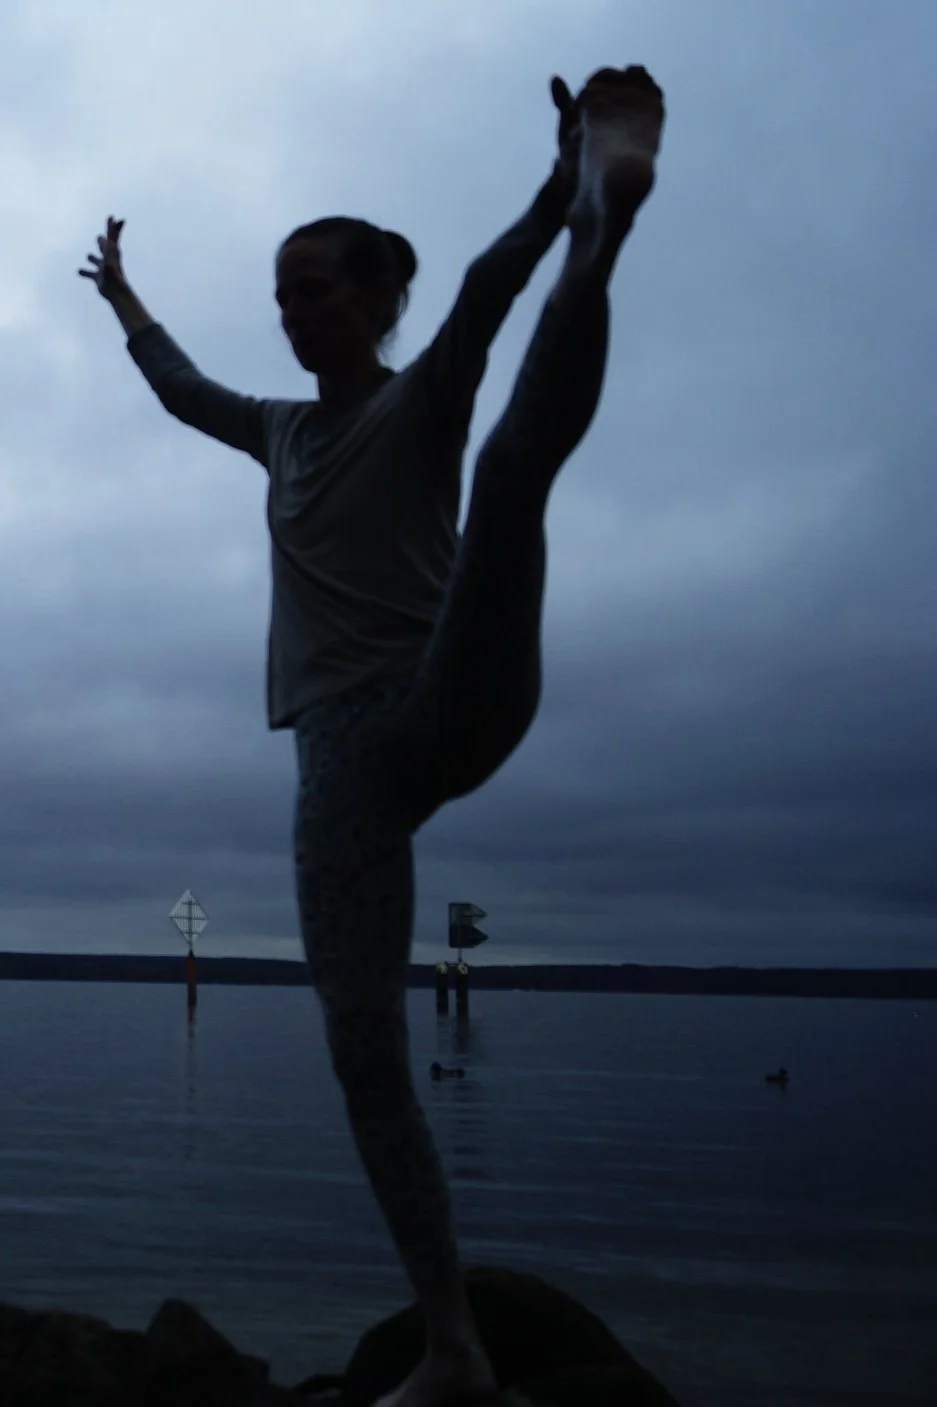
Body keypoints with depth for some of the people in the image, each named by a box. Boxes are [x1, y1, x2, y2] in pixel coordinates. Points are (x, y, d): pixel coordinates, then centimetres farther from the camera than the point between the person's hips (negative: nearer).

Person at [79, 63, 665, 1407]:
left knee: (513, 455, -28)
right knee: (361, 1049, -7)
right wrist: (124, 300, 59)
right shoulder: (285, 431, 27)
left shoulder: (424, 398, 10)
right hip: (340, 760, 5)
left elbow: (483, 291, -10)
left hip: (445, 714, -5)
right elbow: (183, 388, 46)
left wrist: (562, 191, -27)